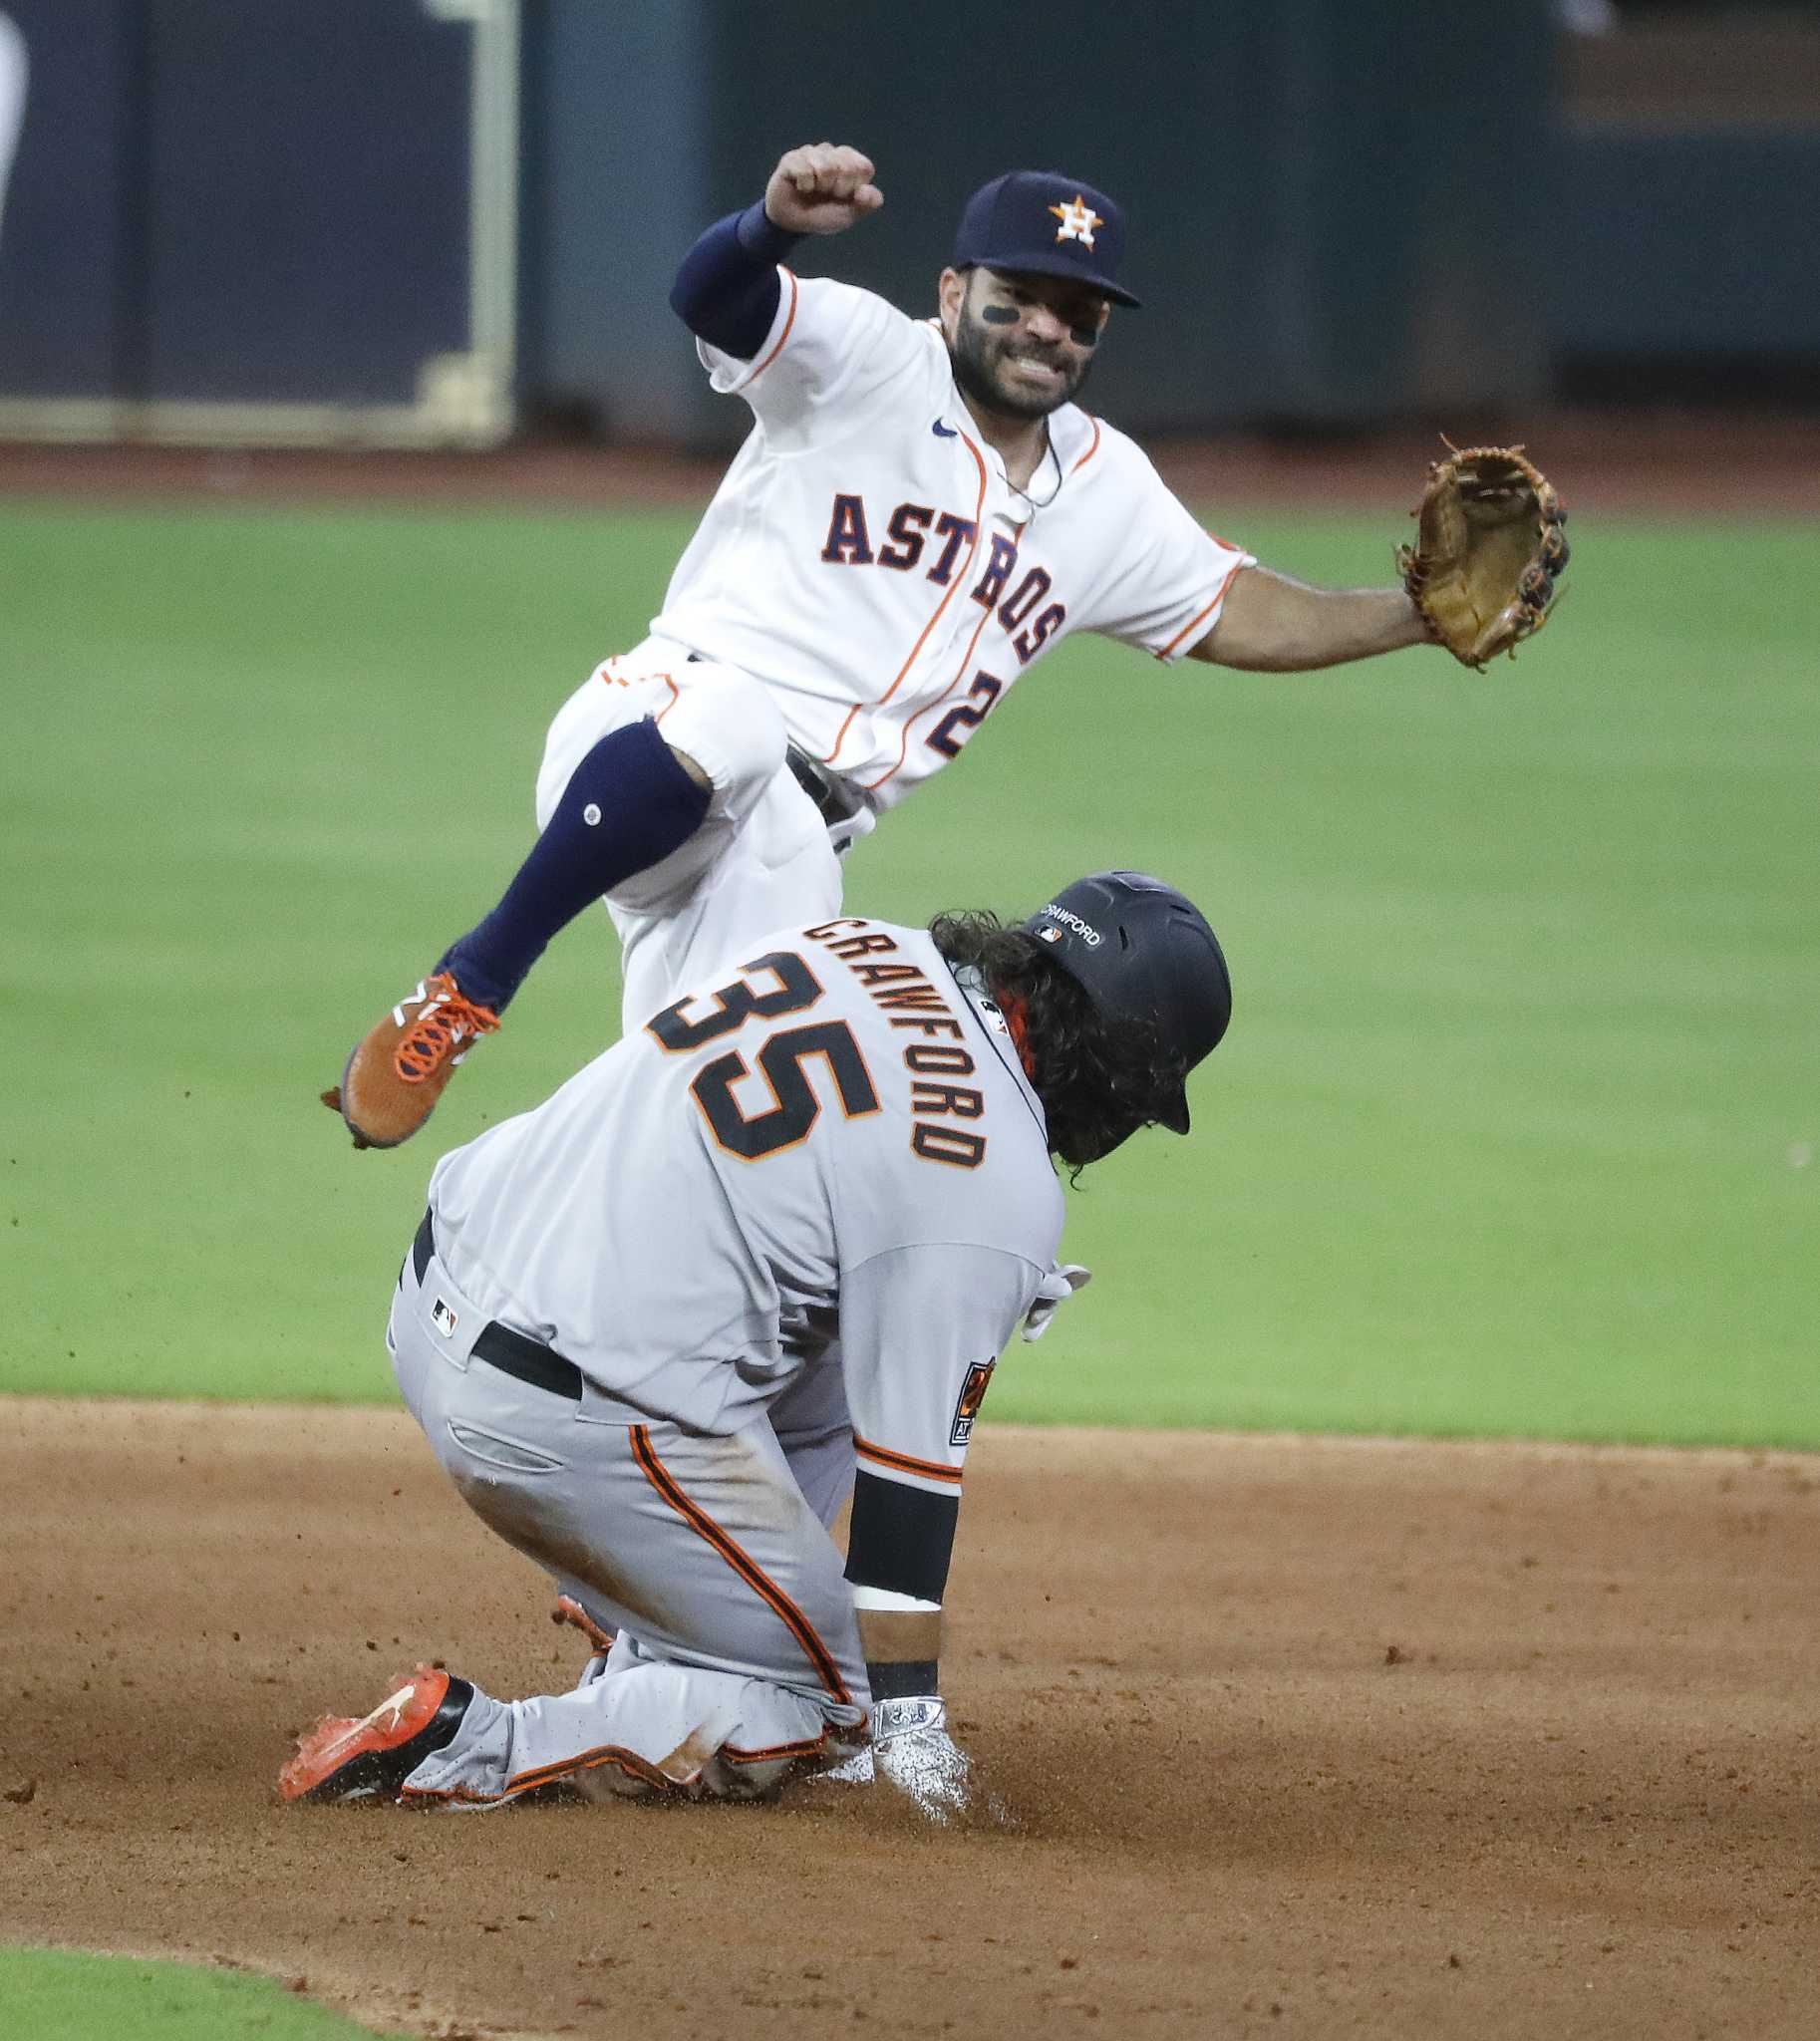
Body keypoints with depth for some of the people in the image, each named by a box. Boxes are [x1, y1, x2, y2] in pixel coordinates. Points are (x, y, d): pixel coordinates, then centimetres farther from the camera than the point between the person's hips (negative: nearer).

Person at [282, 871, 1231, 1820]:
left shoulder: (856, 947, 10)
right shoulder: (999, 1183, -11)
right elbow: (911, 1451, -8)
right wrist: (911, 1730, 0)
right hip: (578, 1424, -9)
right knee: (812, 1710, 8)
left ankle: (646, 1659, 23)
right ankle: (465, 1745, -7)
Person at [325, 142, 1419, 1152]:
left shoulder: (1111, 491, 19)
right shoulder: (865, 357, -1)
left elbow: (1245, 617, 25)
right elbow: (710, 294, -19)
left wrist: (1422, 614, 11)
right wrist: (775, 222, -43)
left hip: (790, 854, 6)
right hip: (659, 721, -6)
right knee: (724, 725, -42)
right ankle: (467, 991, -31)